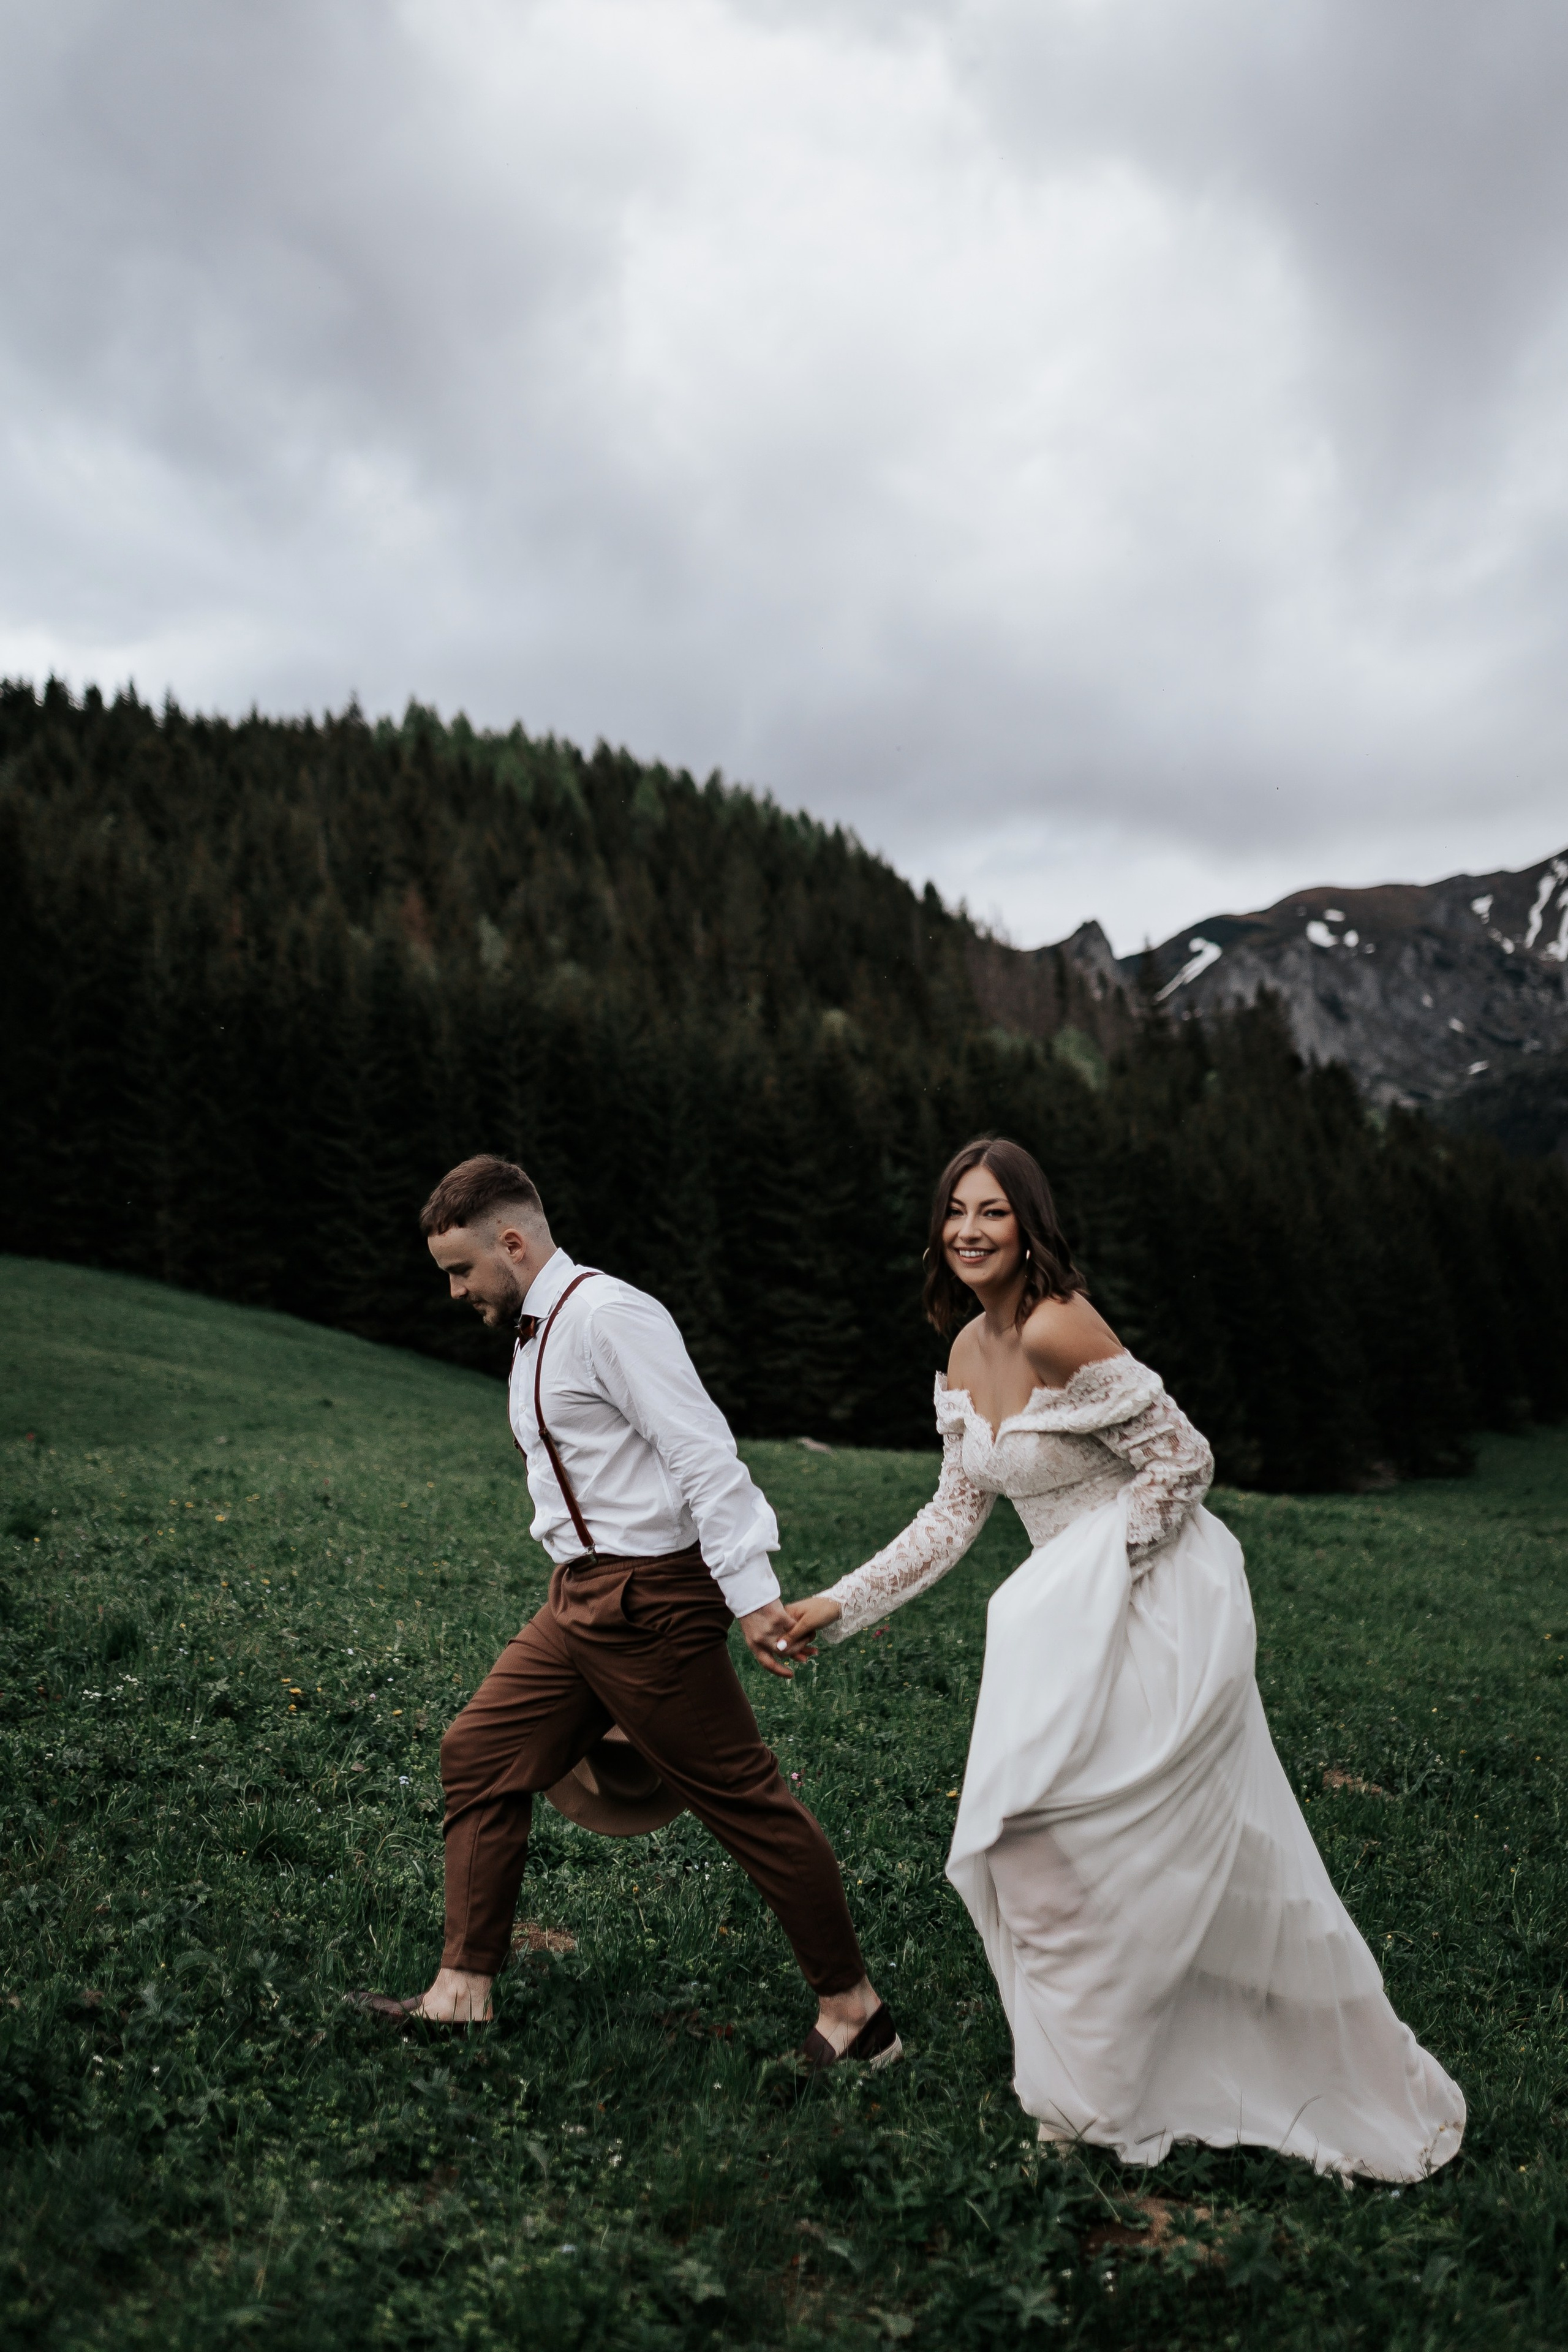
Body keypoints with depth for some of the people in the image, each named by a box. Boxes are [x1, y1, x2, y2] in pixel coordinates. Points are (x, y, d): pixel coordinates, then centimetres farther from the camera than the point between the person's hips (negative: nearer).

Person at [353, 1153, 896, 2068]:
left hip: (649, 1598, -10)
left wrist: (752, 1593, -26)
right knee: (481, 1757, 10)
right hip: (580, 1601, 10)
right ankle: (464, 1990, 22)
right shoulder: (537, 1336, 15)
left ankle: (853, 2008, 14)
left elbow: (704, 1455, -22)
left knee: (743, 1796, -1)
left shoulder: (608, 1316, -16)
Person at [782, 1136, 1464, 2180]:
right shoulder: (967, 1355, 7)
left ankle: (1102, 2099, 20)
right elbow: (955, 1515, 11)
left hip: (1155, 1604, -8)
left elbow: (1183, 1459, -17)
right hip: (1070, 1617, 8)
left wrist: (1107, 1578, -13)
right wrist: (839, 1606, 8)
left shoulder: (1056, 1329, -20)